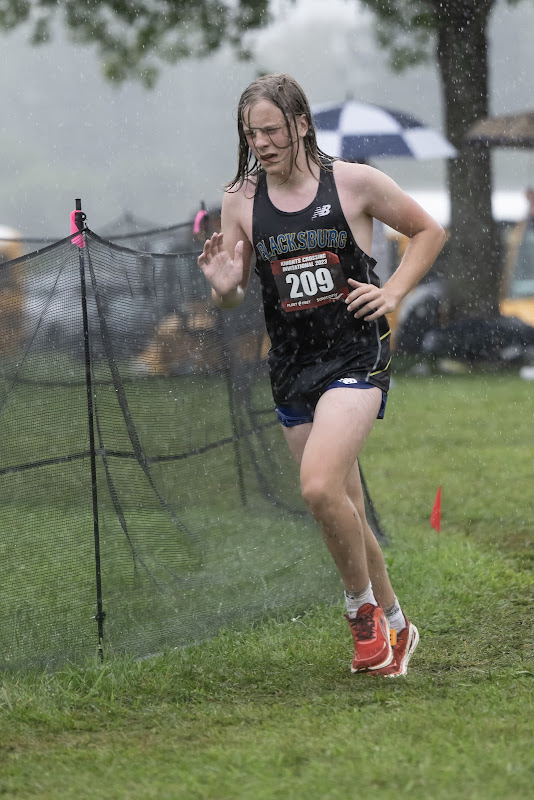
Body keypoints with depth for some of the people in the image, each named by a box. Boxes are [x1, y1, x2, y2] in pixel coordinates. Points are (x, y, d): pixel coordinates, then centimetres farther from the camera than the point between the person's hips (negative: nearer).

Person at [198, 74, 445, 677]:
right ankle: (392, 626, 29)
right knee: (343, 513, 10)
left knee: (319, 486, -24)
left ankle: (363, 608, -2)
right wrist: (224, 287, -14)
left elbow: (429, 231, 9)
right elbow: (230, 303, 9)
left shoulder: (353, 182, -6)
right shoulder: (241, 199, 2)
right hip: (292, 370, 5)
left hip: (357, 356, -4)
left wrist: (393, 291, -4)